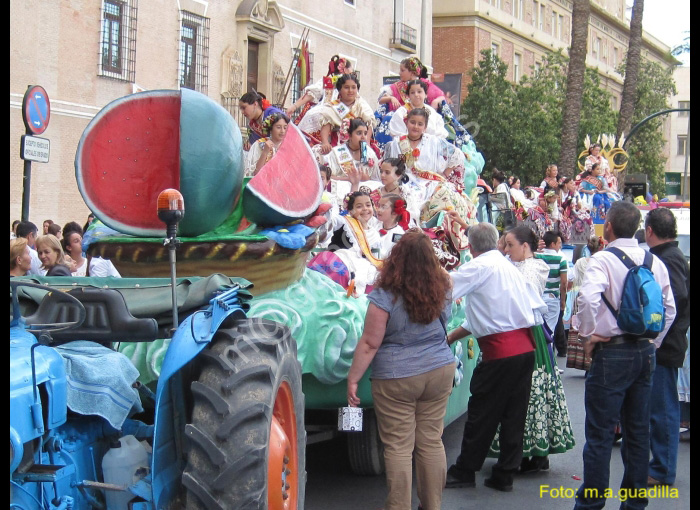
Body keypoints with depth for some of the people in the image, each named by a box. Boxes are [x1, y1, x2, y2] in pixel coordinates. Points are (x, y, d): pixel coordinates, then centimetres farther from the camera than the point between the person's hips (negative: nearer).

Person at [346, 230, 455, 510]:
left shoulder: (385, 295, -15)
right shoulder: (441, 290, -1)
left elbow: (370, 344, -13)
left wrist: (353, 379, -6)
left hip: (397, 378, -5)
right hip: (440, 371, 5)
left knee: (398, 447, 3)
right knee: (432, 442, 12)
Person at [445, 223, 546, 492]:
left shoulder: (479, 267, -8)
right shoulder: (507, 266, 18)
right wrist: (451, 337, 24)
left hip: (500, 350, -8)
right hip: (525, 346, 8)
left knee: (481, 414, 3)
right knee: (514, 414, 10)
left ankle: (464, 472, 14)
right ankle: (504, 475, 16)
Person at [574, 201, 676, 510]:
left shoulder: (603, 260, -12)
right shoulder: (654, 262, 7)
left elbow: (588, 297, -29)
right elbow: (670, 309, 11)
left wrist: (588, 334, -14)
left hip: (612, 352, -6)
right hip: (646, 351, 6)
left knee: (600, 432, 0)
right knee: (638, 429, 14)